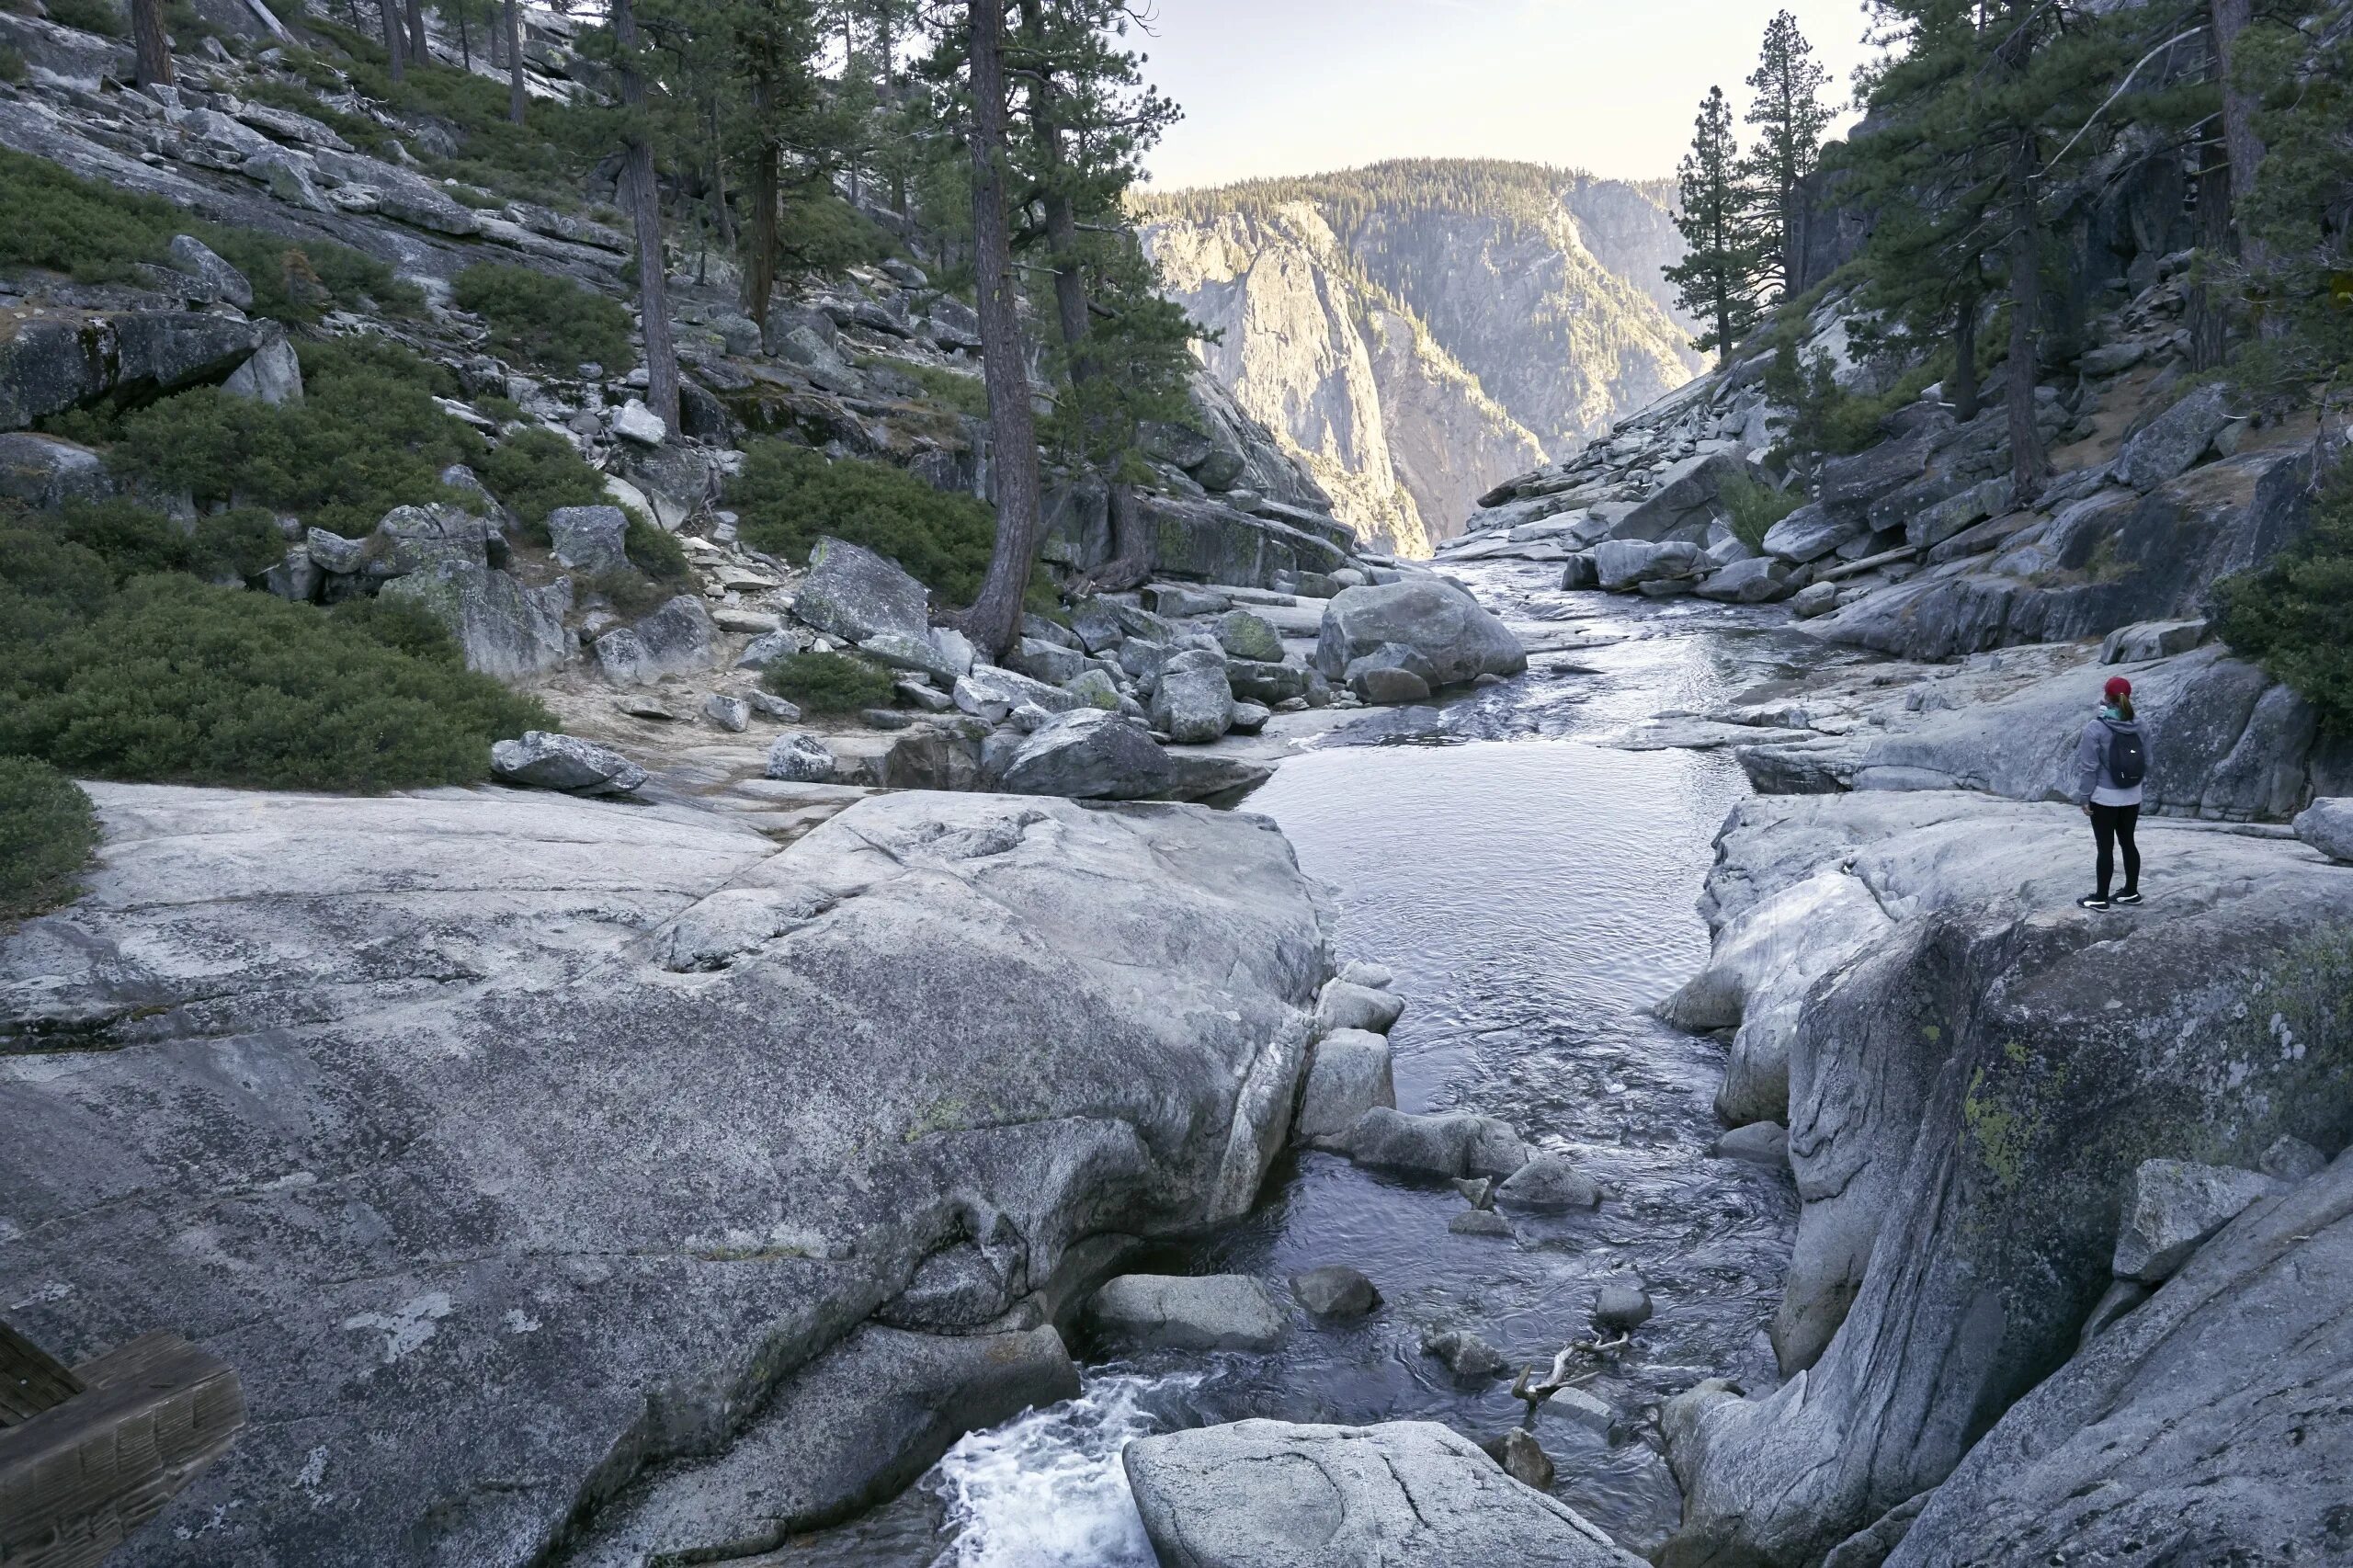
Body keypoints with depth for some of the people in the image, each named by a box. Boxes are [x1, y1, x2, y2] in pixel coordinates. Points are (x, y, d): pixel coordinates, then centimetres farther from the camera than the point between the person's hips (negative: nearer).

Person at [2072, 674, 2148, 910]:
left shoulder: (2095, 729, -19)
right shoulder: (2138, 727, -2)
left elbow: (2089, 767, -15)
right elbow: (2146, 762, 6)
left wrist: (2084, 797, -6)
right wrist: (2135, 784, 20)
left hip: (2104, 798, -5)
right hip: (2132, 798, 5)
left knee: (2105, 847, 2)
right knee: (2128, 842, 17)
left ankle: (2101, 898, 11)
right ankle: (2131, 892, 28)